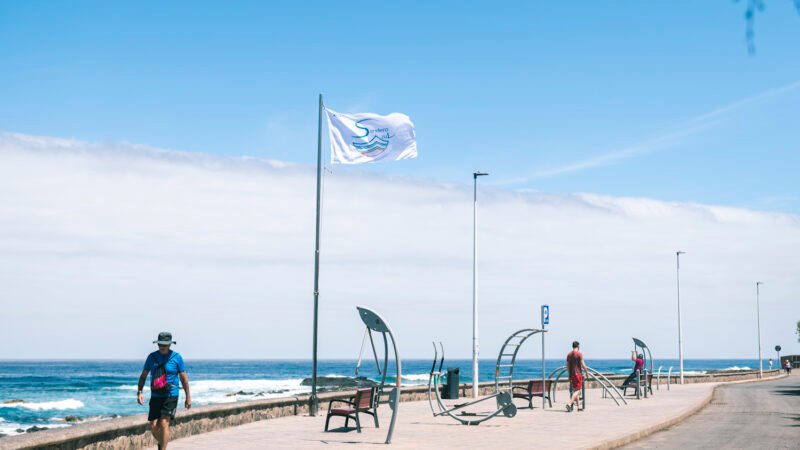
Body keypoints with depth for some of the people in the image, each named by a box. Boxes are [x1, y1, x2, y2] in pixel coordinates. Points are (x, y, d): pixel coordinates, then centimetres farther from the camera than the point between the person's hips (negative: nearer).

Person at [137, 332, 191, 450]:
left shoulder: (176, 357, -2)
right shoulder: (152, 357, 5)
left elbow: (184, 378, 3)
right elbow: (143, 376, 10)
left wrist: (188, 397, 4)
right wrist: (140, 392, -3)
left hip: (170, 396, -3)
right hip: (155, 396, 3)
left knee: (164, 423, -17)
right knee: (153, 427, 2)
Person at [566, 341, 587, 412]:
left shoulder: (569, 354, 11)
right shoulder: (579, 354, -9)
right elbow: (583, 365, -13)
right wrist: (586, 371, 1)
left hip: (571, 374, 7)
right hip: (578, 374, -7)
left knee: (575, 390, 14)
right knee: (577, 390, -7)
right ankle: (569, 404, -23)